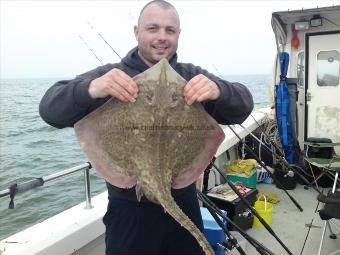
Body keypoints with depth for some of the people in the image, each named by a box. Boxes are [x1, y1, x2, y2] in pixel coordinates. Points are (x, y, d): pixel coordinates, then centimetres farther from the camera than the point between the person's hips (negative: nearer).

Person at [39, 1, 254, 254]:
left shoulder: (193, 76, 1)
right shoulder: (110, 76, -6)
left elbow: (243, 108, -8)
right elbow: (51, 110, -13)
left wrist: (218, 90, -31)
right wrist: (90, 89, -34)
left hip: (184, 201, 3)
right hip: (130, 209, -2)